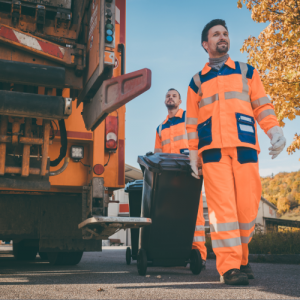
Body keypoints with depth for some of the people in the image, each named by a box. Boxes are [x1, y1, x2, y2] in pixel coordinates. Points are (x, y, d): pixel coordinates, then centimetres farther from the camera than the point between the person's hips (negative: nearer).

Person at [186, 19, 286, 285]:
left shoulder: (246, 72, 20)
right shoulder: (197, 81, 19)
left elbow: (262, 106, 12)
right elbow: (192, 121, 16)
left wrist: (275, 131, -5)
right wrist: (192, 154, 9)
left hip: (244, 146, 1)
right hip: (212, 149, 0)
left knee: (247, 204, -4)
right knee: (222, 206, -10)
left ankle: (241, 255, 17)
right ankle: (229, 266, -8)